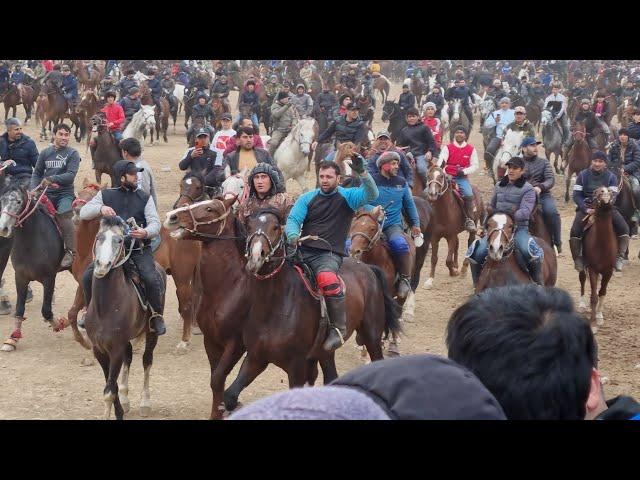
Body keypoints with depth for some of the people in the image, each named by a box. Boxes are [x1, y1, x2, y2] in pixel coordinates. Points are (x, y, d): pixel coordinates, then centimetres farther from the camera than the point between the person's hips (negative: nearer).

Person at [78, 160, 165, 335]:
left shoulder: (145, 198, 6)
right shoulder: (106, 195, 7)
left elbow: (155, 223, -3)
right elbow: (83, 213, 2)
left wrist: (146, 232, -27)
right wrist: (100, 208, -19)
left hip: (139, 250, -1)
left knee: (151, 278, -26)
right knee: (88, 276, -15)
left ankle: (157, 316, -4)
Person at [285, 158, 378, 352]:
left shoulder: (347, 196, 9)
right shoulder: (307, 198, 16)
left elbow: (371, 195, -7)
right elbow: (293, 219, 6)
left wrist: (362, 173, -23)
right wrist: (293, 236, -17)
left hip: (329, 253, -4)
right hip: (303, 250, 5)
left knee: (327, 279, -36)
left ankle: (339, 328, -24)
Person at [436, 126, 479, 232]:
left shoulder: (471, 149, 6)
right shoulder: (448, 147, 5)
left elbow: (475, 165, 5)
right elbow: (441, 159, -10)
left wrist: (464, 171, -11)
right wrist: (440, 165, -34)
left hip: (462, 178, -1)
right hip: (448, 176, 1)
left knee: (468, 194, -25)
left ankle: (470, 220, -15)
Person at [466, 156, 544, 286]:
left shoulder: (527, 189, -1)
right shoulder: (499, 186, 16)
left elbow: (525, 211, -16)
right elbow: (492, 207, 25)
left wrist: (514, 216, -34)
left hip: (519, 228, -4)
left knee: (529, 251, -33)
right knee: (477, 253, -15)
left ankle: (538, 284, -15)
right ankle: (477, 284, 6)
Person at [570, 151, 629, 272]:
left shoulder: (611, 177, 4)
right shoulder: (583, 175, 4)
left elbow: (613, 195, -7)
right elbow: (576, 195, -2)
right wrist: (586, 209, -18)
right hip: (586, 206, -1)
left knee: (624, 228, -20)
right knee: (575, 231, -25)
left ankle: (619, 258, -9)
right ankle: (578, 259, -8)